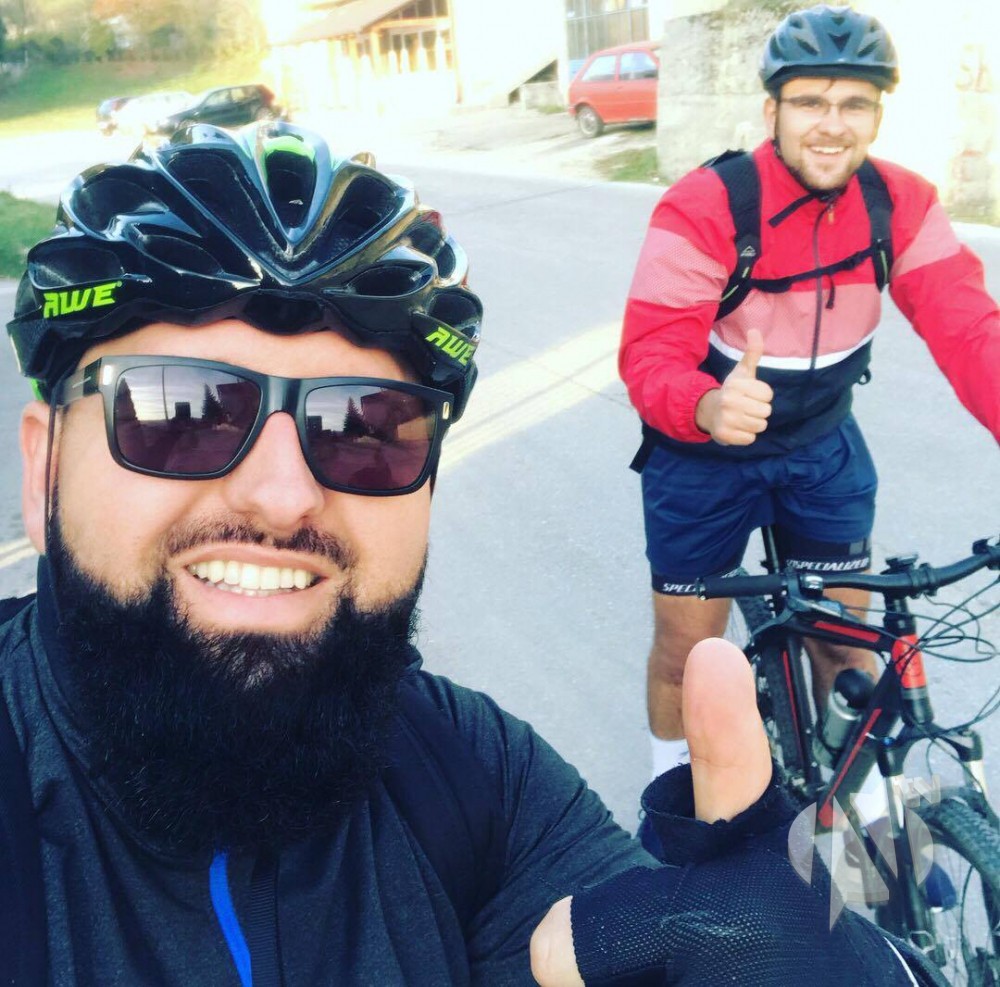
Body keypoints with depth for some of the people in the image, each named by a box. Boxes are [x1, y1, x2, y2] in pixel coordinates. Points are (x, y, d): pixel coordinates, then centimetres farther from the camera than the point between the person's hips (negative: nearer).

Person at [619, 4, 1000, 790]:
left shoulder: (901, 204, -11)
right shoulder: (703, 208, -24)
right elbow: (650, 357, -29)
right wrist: (710, 408, -51)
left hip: (823, 447, 3)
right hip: (703, 451, -3)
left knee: (847, 639, 10)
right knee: (687, 652, 7)